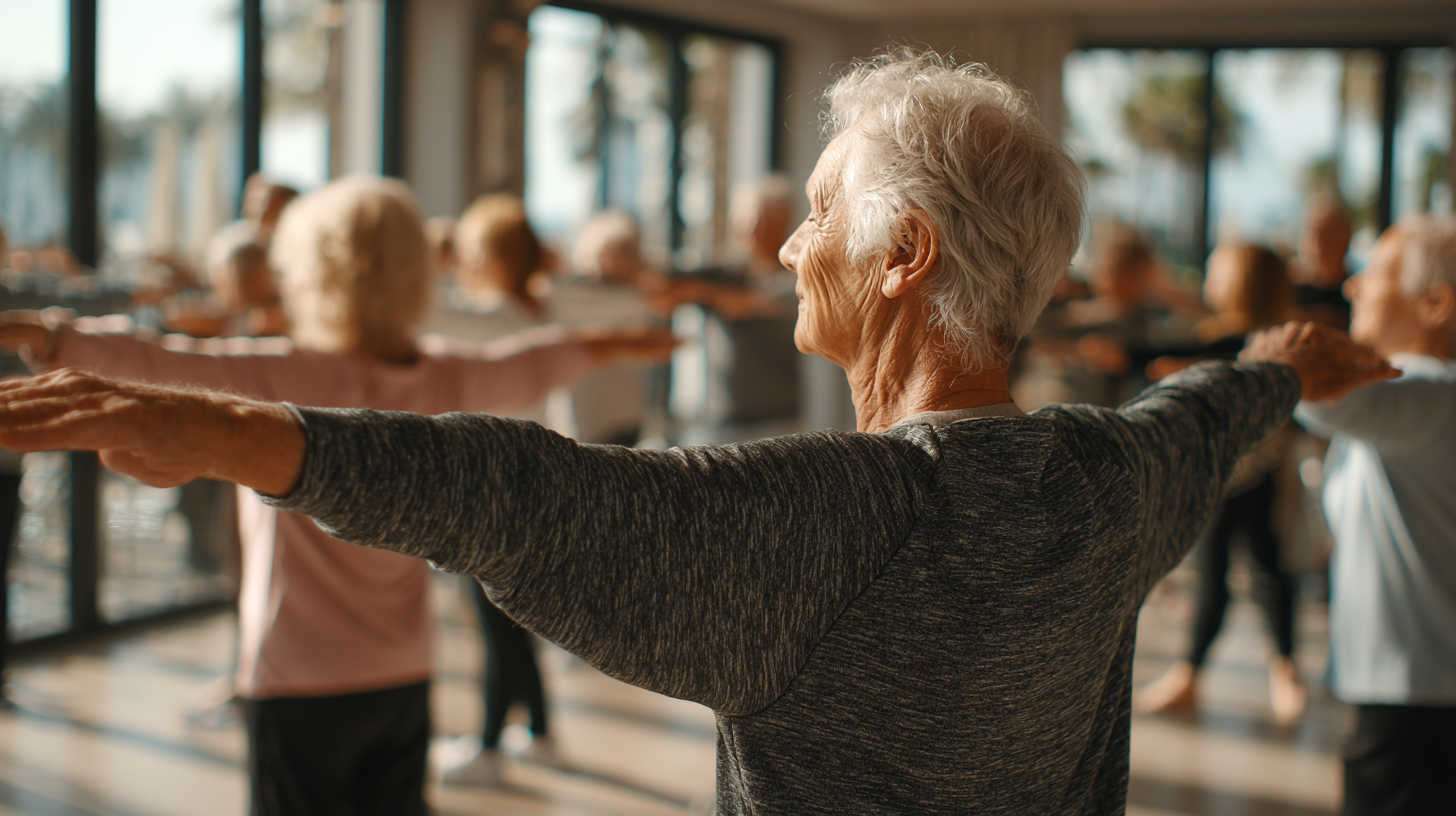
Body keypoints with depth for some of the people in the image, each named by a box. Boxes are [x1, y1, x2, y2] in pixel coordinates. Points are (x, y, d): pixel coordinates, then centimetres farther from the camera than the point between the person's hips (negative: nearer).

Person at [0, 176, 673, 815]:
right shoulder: (446, 379, 2)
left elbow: (160, 364, -28)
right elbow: (535, 365, 19)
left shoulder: (286, 379, -16)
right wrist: (618, 344, 37)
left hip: (300, 683, -6)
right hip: (404, 676, 6)